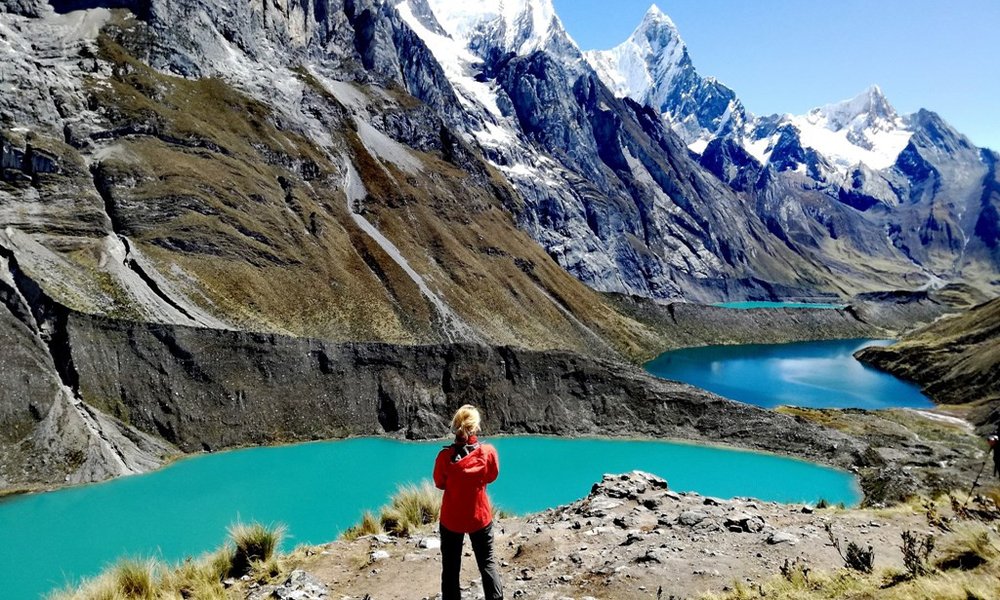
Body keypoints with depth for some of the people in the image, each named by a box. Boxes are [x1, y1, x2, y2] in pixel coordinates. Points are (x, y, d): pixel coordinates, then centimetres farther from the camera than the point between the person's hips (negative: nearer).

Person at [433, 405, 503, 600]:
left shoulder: (445, 456, -19)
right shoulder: (488, 452, -17)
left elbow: (439, 483, -3)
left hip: (451, 518, 0)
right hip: (480, 516, 1)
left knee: (450, 567, 15)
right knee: (487, 563, 18)